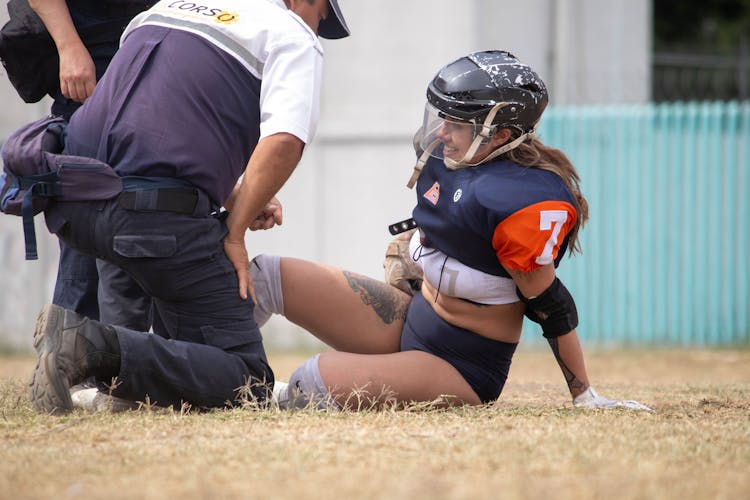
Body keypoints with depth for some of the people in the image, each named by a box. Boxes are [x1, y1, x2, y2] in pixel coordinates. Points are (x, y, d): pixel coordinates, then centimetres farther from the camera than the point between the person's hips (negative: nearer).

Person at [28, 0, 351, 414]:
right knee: (247, 381, -4)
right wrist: (234, 233, -2)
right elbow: (284, 142, -11)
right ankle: (98, 349, -21)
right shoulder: (293, 36, 6)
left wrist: (236, 201, 27)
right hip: (160, 220, -8)